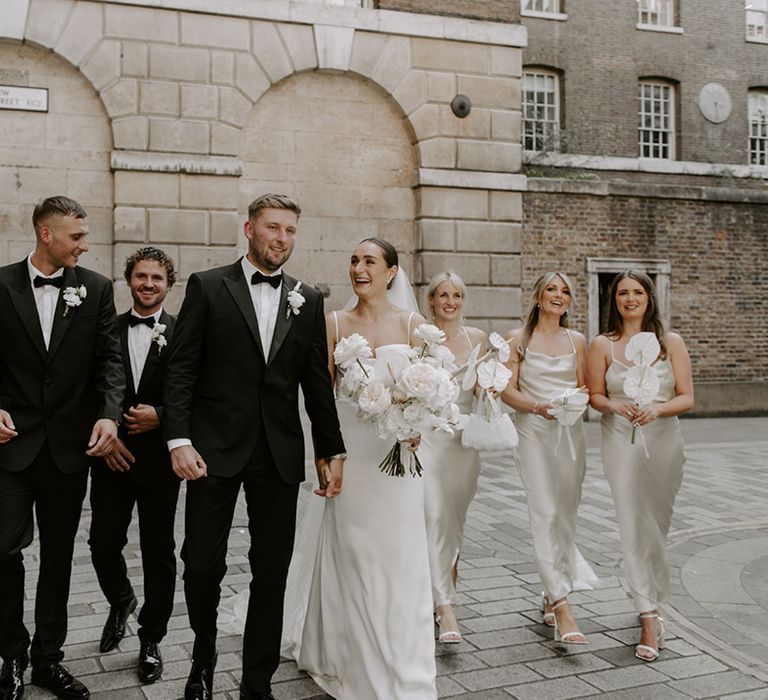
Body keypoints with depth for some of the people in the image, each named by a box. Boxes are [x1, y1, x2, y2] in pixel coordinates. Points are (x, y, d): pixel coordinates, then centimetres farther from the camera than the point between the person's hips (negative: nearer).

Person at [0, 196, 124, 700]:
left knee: (59, 557, 11)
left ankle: (48, 659, 26)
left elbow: (109, 358, -2)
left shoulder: (96, 289, 2)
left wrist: (109, 414, -17)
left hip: (71, 446, 2)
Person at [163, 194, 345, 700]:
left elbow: (318, 382, 10)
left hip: (281, 454, 3)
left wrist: (331, 451, 8)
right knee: (202, 565, 4)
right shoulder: (208, 287, 1)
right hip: (216, 448, -2)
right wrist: (180, 440, -13)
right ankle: (204, 657, 33)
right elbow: (181, 369, -4)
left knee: (272, 573, 7)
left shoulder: (308, 300, 9)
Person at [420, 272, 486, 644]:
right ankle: (445, 607, -14)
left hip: (464, 435, 4)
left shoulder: (476, 337, 8)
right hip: (428, 434, -4)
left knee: (456, 519, 12)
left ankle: (441, 583, 31)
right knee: (435, 517, -12)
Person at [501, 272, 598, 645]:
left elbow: (585, 388, 10)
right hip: (533, 431, -3)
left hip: (571, 431, 4)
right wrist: (537, 407, -19)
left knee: (566, 516, 7)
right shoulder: (518, 339, 2)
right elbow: (507, 390, -2)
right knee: (545, 514, -11)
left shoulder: (577, 341, 11)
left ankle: (551, 593, 26)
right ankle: (562, 608, -13)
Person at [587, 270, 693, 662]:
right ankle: (649, 619, -1)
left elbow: (686, 398, 0)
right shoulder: (602, 345, 2)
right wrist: (616, 406, -19)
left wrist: (657, 409, -19)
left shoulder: (671, 343, 3)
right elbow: (595, 395, 2)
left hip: (664, 442, 1)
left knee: (657, 526, 10)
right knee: (636, 528, -6)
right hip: (622, 443, -1)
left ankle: (650, 603, 31)